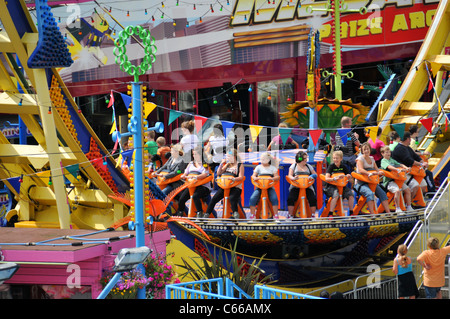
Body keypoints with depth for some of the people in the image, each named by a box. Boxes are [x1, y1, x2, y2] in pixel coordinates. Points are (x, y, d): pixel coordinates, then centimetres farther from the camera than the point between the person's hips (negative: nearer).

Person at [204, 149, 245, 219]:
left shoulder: (240, 165, 4)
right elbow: (218, 173, 17)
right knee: (214, 198, -11)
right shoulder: (227, 165, 21)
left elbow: (241, 177, -8)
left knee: (232, 198, -36)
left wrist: (233, 179, -27)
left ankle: (236, 214, -34)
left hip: (235, 187, -5)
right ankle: (206, 214, -10)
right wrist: (221, 164, 6)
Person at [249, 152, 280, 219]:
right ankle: (252, 216, -14)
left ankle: (276, 215, -20)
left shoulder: (272, 167, 12)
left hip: (269, 187, -1)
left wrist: (272, 178, -22)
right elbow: (253, 175, 7)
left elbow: (277, 177, 2)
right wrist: (255, 177, -18)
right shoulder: (258, 167, 15)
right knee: (252, 198, -23)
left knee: (274, 198, -28)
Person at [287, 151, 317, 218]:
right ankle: (290, 215, -17)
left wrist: (312, 176, -11)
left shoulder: (308, 166, 16)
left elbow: (315, 174, 14)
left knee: (313, 199, -23)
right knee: (291, 198, -26)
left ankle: (313, 215, -11)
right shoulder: (294, 166, 11)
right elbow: (289, 175, 0)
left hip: (307, 186, 2)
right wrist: (293, 178, -24)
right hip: (295, 186, -1)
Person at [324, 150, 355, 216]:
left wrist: (349, 177, -16)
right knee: (336, 195, -35)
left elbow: (351, 179, 8)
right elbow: (326, 178, -20)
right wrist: (335, 178, -36)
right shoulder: (331, 166, -5)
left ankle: (351, 213, -4)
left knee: (351, 194, -21)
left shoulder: (343, 167, 6)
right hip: (331, 186, -4)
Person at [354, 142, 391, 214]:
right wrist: (370, 173, -37)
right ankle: (372, 214, -37)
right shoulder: (360, 158, -2)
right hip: (361, 183, -6)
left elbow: (377, 170, 16)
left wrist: (379, 172, -10)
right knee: (370, 193, -33)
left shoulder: (372, 159, 17)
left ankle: (388, 212, -16)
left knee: (382, 193, -15)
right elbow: (360, 170, -19)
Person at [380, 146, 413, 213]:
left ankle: (409, 207, 8)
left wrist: (406, 168, -8)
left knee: (408, 190, -2)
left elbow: (400, 165, 12)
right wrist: (398, 169, -36)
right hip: (388, 181, -8)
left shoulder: (392, 160, 22)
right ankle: (397, 208, -23)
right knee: (397, 190, -30)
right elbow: (389, 167, -22)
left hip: (396, 179, 8)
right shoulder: (383, 161, -2)